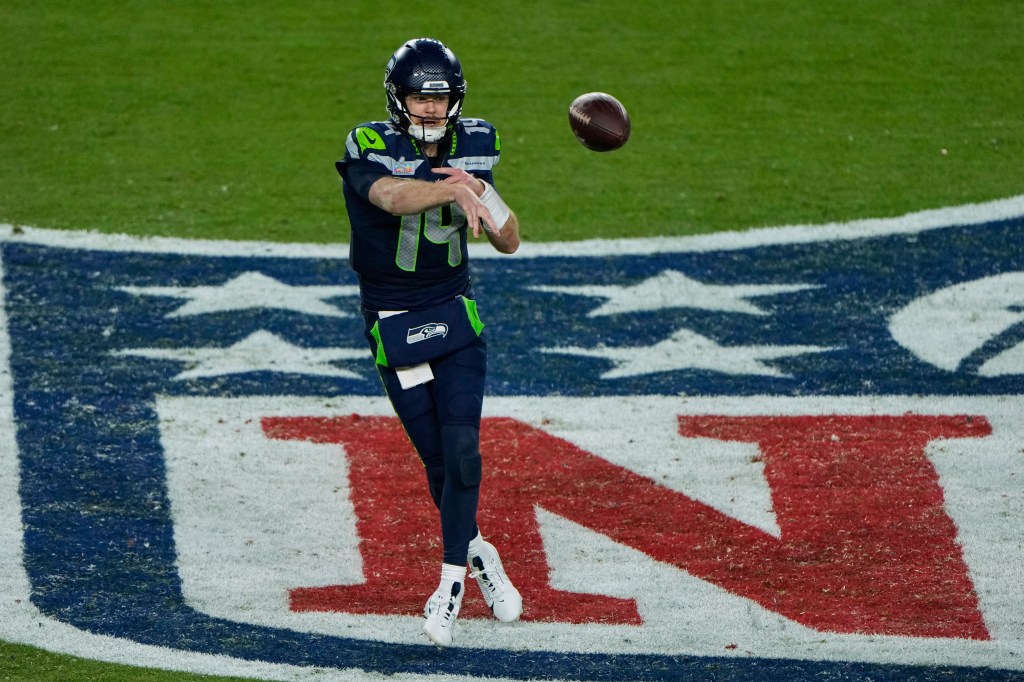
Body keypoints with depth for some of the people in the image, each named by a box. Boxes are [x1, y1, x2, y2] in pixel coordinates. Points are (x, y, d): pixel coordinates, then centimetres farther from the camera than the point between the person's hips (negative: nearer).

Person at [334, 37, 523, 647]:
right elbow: (394, 197, -39)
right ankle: (476, 552, 26)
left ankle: (452, 583, -7)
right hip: (393, 324, -2)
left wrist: (481, 189, -19)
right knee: (438, 459, 1)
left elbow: (509, 241, 1)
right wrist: (457, 188, -57)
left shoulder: (472, 147, -1)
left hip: (456, 316, 2)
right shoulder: (370, 149, -14)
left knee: (462, 445, -13)